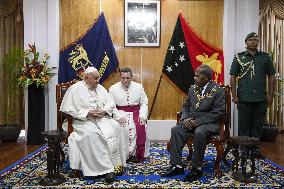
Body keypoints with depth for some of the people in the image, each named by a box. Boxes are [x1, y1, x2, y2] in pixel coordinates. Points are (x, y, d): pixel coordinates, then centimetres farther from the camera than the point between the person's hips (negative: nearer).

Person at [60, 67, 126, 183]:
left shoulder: (100, 88, 13)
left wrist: (104, 111, -11)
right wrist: (88, 113, -17)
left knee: (115, 127, -22)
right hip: (84, 120, -4)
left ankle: (116, 164, -18)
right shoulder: (75, 89, -2)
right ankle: (105, 168, -28)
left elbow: (111, 103, 11)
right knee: (91, 134, -34)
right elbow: (68, 109, -8)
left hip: (102, 118, 5)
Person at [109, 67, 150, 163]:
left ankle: (139, 155, -10)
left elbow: (144, 103, 7)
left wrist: (142, 116, -9)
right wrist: (119, 116, -17)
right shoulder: (113, 88, 4)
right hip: (121, 114, -1)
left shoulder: (139, 87, 8)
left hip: (135, 113, 1)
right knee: (122, 129, -30)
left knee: (140, 127, -27)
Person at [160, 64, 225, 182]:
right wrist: (185, 118, -6)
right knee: (175, 130, -20)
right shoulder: (193, 88, 11)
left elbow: (218, 112, -14)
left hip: (209, 123, -5)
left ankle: (196, 169, -19)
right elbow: (186, 106, 16)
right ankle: (177, 166, -14)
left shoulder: (218, 90, -7)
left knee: (199, 133, -35)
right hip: (191, 121, 5)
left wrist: (198, 121, -19)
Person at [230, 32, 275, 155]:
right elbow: (233, 77, 2)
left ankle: (255, 148, 22)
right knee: (243, 125, 6)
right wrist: (234, 95, -4)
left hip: (261, 99, 2)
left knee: (258, 125, 9)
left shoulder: (265, 57, 9)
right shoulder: (239, 57, 4)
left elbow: (271, 77, 10)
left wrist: (271, 95, 3)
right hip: (244, 98, -1)